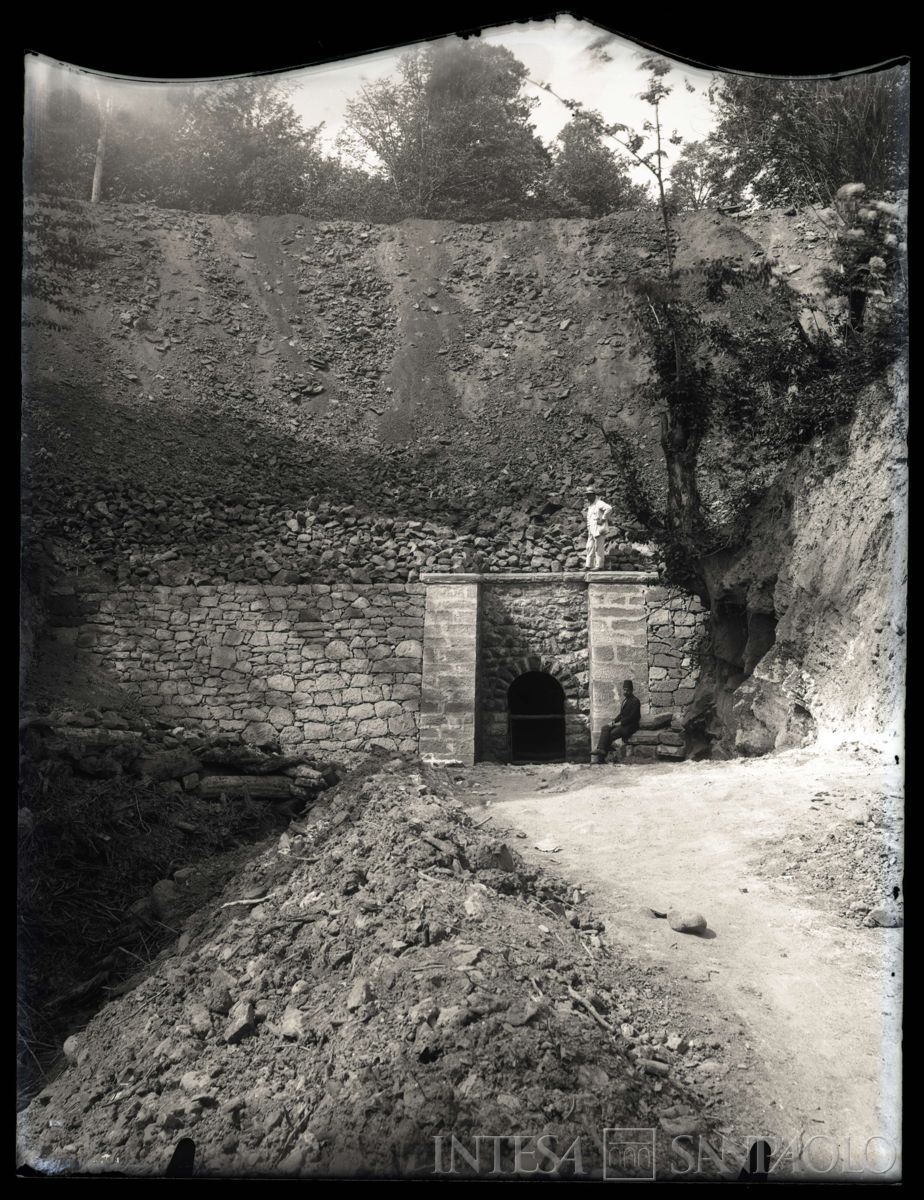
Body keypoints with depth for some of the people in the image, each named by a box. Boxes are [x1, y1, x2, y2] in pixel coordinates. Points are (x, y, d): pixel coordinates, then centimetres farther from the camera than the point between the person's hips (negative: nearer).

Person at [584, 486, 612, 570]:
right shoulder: (590, 505, 18)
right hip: (591, 530, 10)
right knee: (590, 547, 9)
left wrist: (603, 519, -22)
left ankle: (599, 566, 0)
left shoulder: (599, 503, -12)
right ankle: (589, 565, 13)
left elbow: (609, 508, -28)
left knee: (599, 548, -4)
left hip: (598, 529, -9)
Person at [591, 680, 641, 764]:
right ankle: (601, 749, -30)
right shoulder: (625, 700, 20)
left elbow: (632, 717, -16)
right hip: (622, 724, 8)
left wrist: (620, 723, -17)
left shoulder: (635, 701, -9)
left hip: (630, 726, -8)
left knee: (611, 734, -26)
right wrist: (614, 721, 4)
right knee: (605, 728, -15)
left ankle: (601, 757, -21)